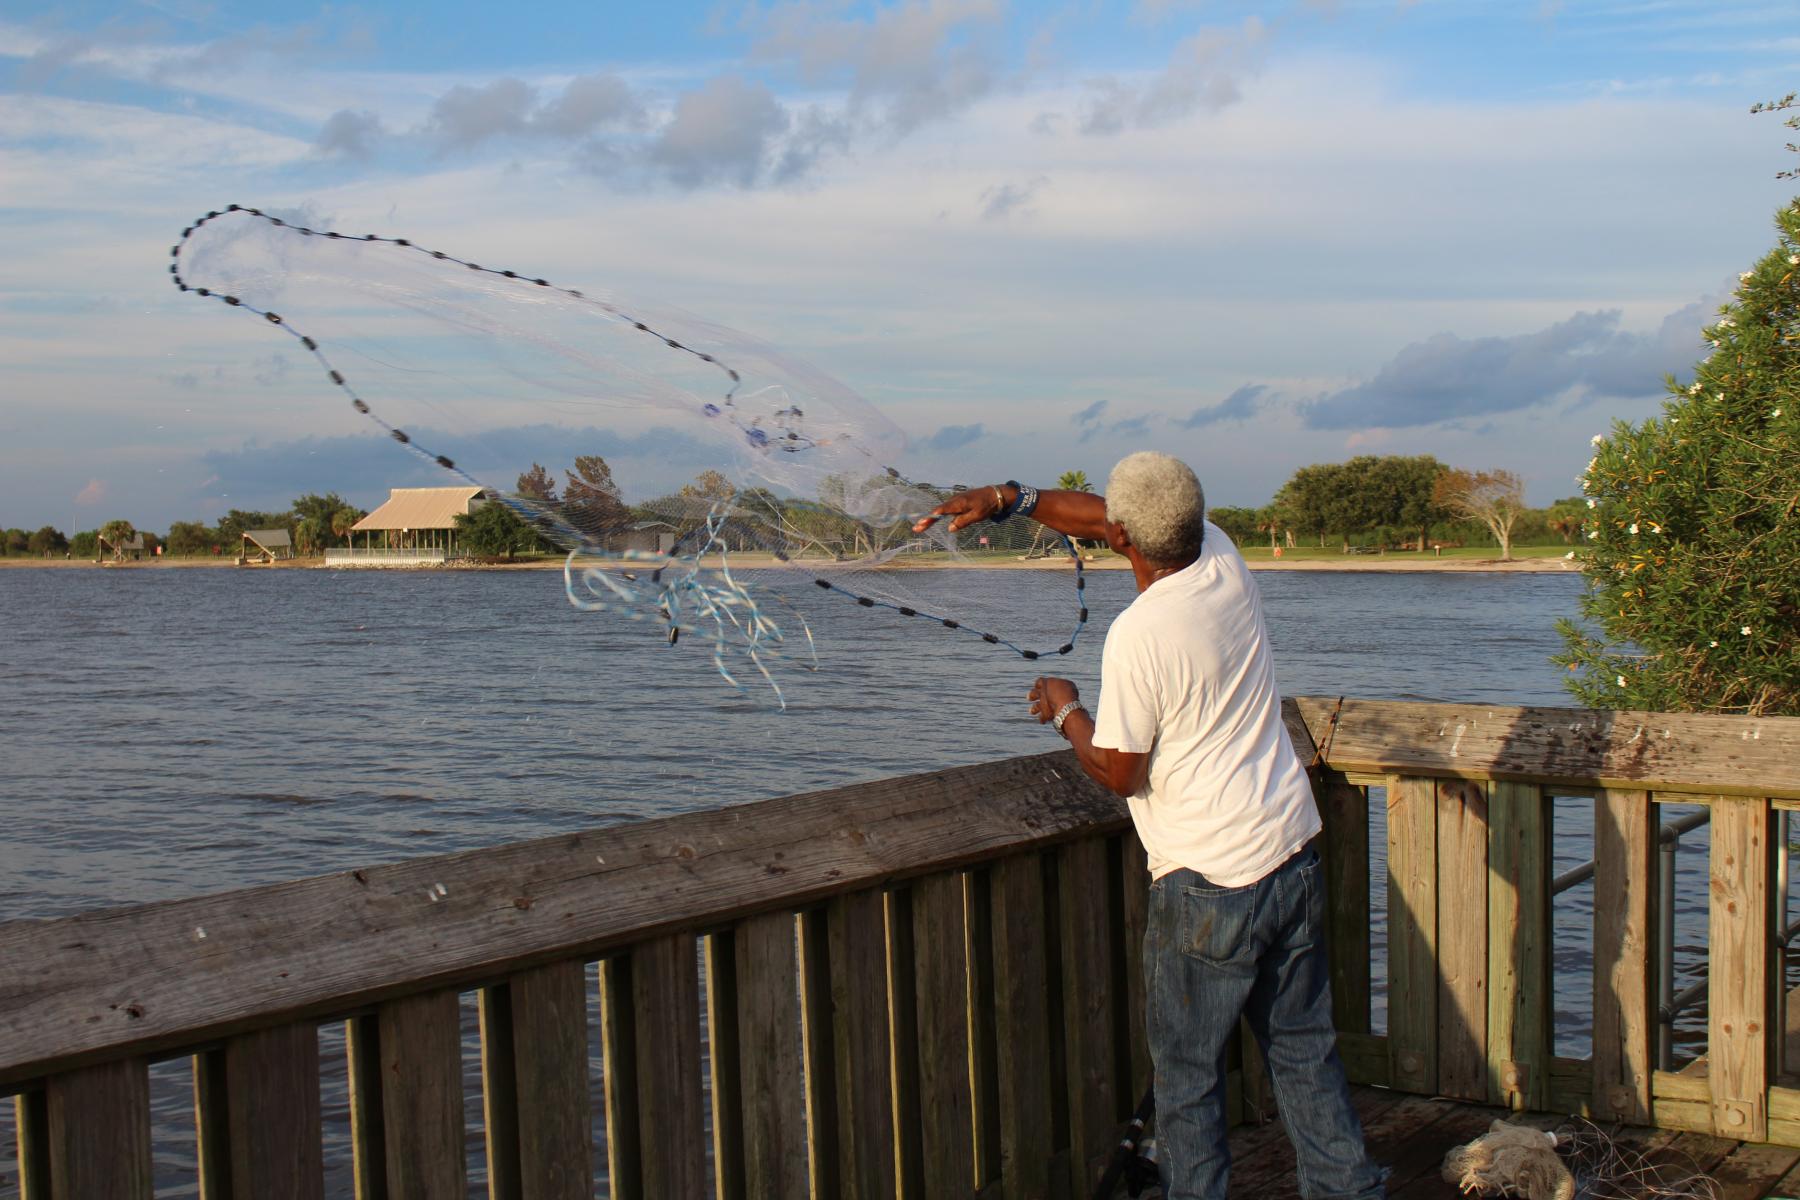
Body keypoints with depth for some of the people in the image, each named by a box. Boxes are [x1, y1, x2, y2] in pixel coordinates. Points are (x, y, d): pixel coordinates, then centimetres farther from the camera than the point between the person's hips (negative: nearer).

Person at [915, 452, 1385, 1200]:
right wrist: (1010, 500, 14)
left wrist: (1066, 711, 5)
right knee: (1304, 1051, 18)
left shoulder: (1138, 635, -20)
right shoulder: (1223, 560, 0)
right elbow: (1101, 520, 15)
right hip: (1294, 855, 7)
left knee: (1187, 1076, 7)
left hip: (1210, 886, -7)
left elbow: (1119, 773, -11)